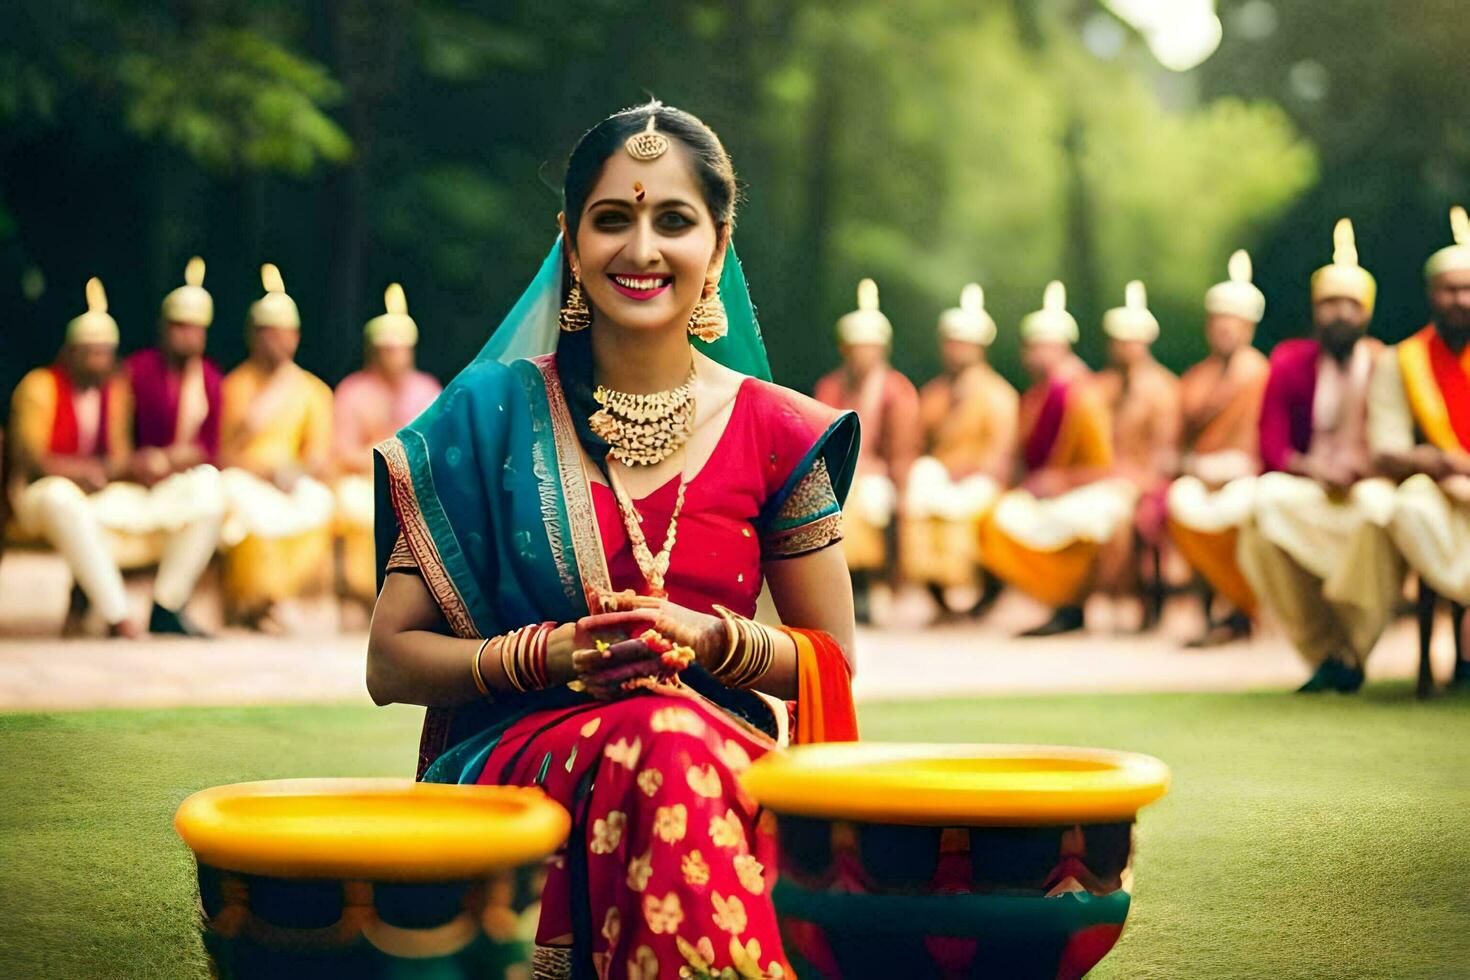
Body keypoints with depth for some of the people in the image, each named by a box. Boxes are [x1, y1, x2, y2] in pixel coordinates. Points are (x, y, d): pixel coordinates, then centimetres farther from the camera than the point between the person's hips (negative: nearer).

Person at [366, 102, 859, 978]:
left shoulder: (776, 435, 7)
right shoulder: (492, 414, 5)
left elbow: (832, 659, 14)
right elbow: (391, 663, 6)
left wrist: (712, 639, -7)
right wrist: (548, 655, -11)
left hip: (726, 750, 1)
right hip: (518, 756, -1)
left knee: (681, 752, -36)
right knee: (663, 745, -35)